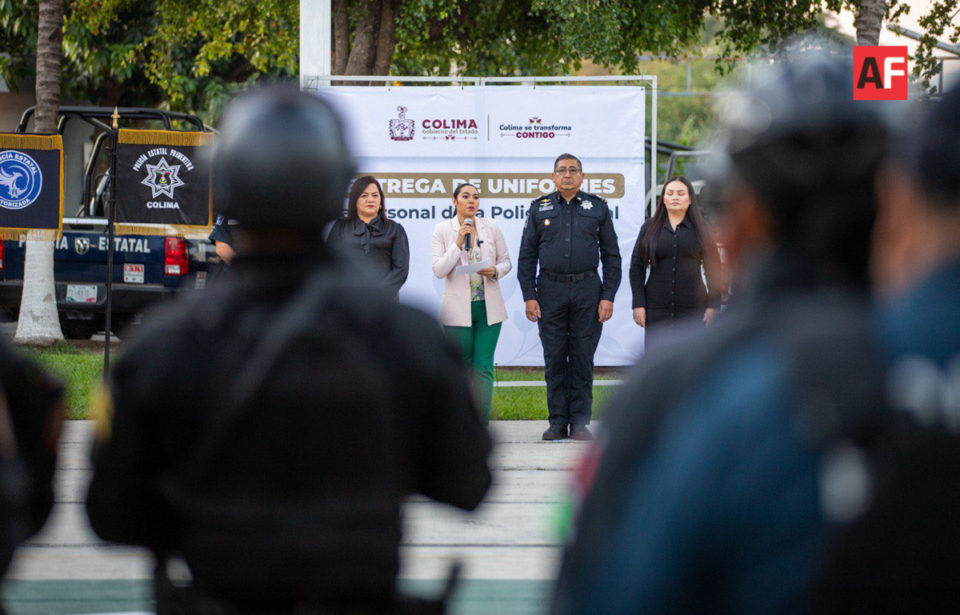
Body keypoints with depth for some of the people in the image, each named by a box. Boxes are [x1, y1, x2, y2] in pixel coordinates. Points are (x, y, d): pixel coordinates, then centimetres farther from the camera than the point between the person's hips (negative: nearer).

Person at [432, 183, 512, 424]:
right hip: (458, 309, -1)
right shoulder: (442, 230, -1)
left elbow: (506, 261, 10)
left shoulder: (491, 228, 4)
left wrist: (495, 271, -12)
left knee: (484, 368, -3)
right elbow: (438, 270, -7)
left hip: (489, 307, 1)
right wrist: (458, 244, -17)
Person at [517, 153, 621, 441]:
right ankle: (558, 421, 7)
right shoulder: (539, 209, 9)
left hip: (587, 289, 0)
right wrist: (529, 296, -2)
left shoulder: (597, 208, 8)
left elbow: (611, 255, 7)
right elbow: (527, 255, 8)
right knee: (554, 358, 1)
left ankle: (580, 422, 5)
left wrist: (608, 296, -2)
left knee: (583, 358, 0)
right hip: (551, 290, 1)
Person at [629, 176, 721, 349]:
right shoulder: (650, 228, 8)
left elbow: (713, 270, 7)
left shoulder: (700, 230, 7)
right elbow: (636, 268, 6)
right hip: (656, 308, 1)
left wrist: (713, 306, -1)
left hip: (692, 309, 0)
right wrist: (638, 304, -2)